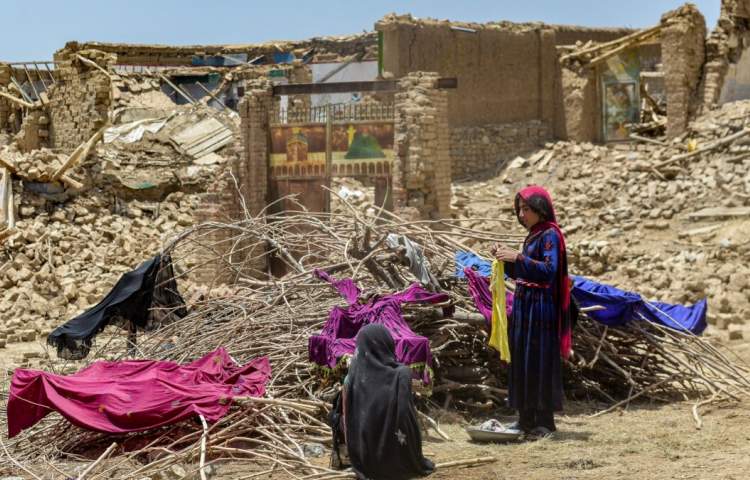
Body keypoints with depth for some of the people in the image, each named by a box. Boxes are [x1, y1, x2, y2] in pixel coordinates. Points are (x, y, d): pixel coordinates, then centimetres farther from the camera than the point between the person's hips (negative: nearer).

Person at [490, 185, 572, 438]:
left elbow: (549, 270, -22)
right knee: (521, 360, 8)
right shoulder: (532, 235, 15)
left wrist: (518, 257, -27)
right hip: (524, 305, 9)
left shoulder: (550, 235, -10)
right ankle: (527, 418, 14)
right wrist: (506, 258, 5)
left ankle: (545, 421, -1)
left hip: (541, 309, -9)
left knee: (540, 361, -6)